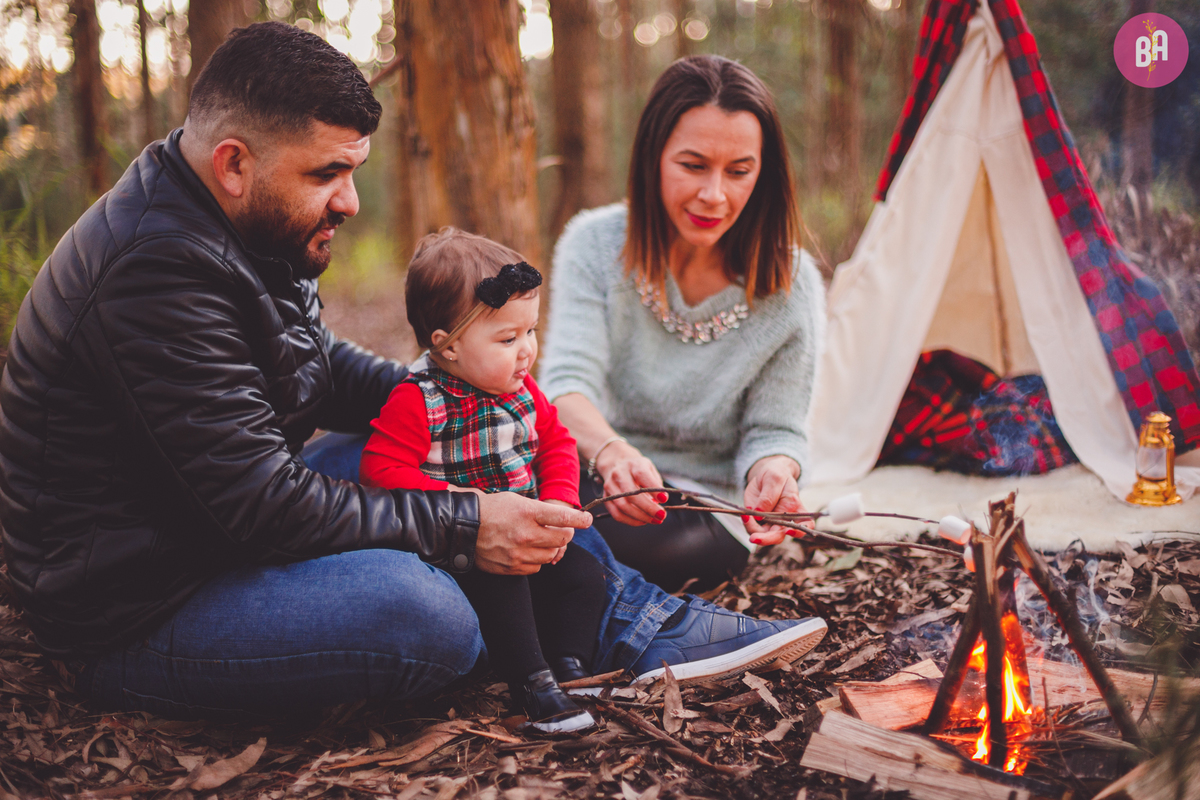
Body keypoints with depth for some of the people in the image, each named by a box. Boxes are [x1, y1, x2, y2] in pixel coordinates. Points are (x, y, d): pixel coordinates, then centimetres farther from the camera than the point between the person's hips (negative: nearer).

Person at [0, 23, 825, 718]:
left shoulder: (245, 226, 3)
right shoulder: (156, 271, -28)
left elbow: (328, 366, 16)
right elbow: (263, 501, -29)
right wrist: (466, 528, -24)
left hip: (226, 521, 10)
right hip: (132, 613, -10)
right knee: (424, 613, -31)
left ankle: (639, 620, 11)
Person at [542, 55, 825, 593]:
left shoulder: (790, 287, -11)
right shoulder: (596, 244, -9)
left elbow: (775, 428, -6)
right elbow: (568, 380, -21)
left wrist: (772, 473, -32)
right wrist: (611, 452, -44)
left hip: (705, 508, -1)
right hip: (595, 480, 1)